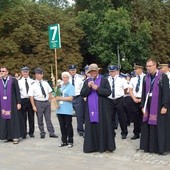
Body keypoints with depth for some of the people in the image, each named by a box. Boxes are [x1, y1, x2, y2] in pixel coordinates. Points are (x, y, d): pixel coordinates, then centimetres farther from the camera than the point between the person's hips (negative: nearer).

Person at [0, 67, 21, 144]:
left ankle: (15, 137, 1)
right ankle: (8, 136, 11)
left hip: (12, 103, -4)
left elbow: (17, 92, -2)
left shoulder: (13, 80, -1)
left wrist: (18, 103, -7)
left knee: (13, 119, -3)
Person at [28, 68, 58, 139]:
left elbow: (49, 92, 12)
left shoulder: (45, 83, 6)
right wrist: (33, 106, -12)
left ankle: (51, 133, 12)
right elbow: (31, 96, -9)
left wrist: (50, 101, 4)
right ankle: (42, 133, 19)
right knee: (40, 119, 7)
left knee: (48, 118, 8)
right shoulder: (33, 85, -8)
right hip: (39, 103, -3)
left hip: (47, 102, 4)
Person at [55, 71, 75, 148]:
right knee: (62, 126, 10)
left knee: (68, 126, 1)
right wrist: (55, 98, -1)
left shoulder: (71, 87, -4)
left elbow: (70, 98, -13)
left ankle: (70, 141, 11)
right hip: (60, 109, 5)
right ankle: (64, 141, 20)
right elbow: (57, 95, 21)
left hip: (67, 110, -5)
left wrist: (60, 98, -14)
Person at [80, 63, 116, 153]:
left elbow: (108, 92, -7)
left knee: (103, 126, -1)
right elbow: (82, 94, 4)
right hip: (90, 108, 3)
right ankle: (92, 146, 10)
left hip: (102, 108, -3)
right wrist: (88, 87, -12)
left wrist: (97, 88, -15)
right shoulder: (86, 81, 12)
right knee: (91, 127, 3)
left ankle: (104, 146, 7)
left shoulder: (104, 80, 3)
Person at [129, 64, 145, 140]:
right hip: (135, 100, 5)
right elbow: (130, 90, 10)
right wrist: (134, 98, -4)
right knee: (135, 117, 7)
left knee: (143, 117, 1)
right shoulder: (133, 79, 12)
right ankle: (136, 134, 16)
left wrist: (142, 99, -12)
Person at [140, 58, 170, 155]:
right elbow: (144, 92, 10)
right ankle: (149, 146, 18)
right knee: (149, 126, 8)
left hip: (159, 105, -5)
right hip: (149, 105, 5)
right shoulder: (146, 78, 7)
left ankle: (162, 148, 10)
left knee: (160, 126, 1)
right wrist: (143, 106, 5)